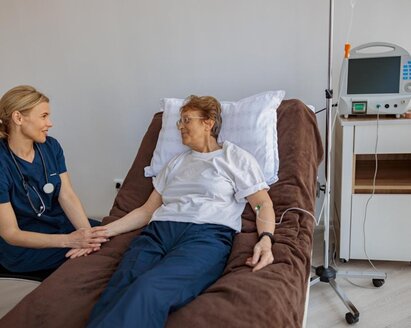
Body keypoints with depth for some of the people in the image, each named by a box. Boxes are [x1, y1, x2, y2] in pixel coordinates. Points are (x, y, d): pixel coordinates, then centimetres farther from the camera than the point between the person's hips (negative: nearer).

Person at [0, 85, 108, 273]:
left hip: (59, 222, 6)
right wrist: (69, 240, -31)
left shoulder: (51, 147, -3)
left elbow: (67, 196, -8)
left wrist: (87, 233, -27)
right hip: (21, 246, -6)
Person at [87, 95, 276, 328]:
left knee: (148, 290, -37)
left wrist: (266, 239, -14)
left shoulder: (236, 157, 17)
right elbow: (147, 210, 27)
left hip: (206, 234, -4)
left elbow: (264, 204, 8)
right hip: (158, 231, 5)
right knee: (116, 295, -30)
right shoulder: (176, 163, 30)